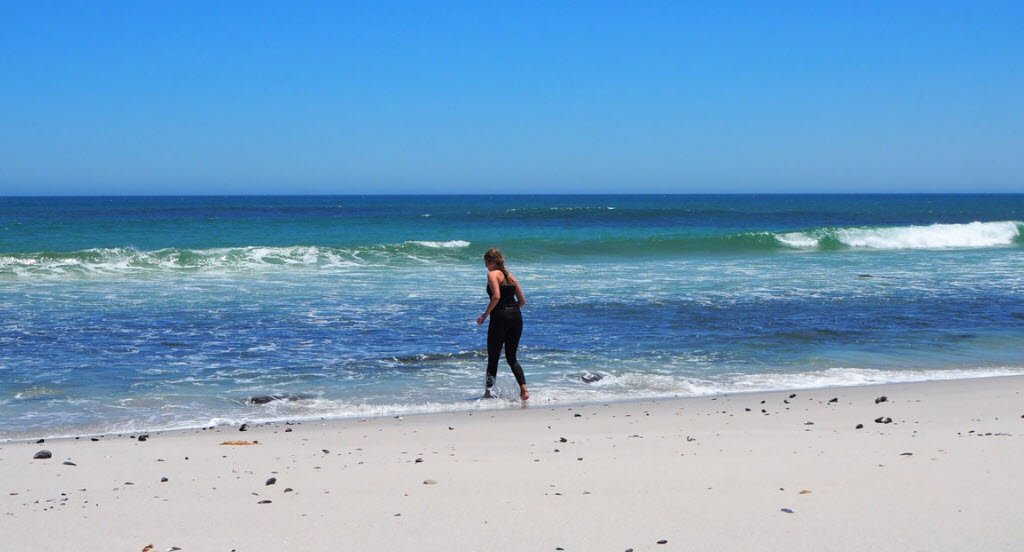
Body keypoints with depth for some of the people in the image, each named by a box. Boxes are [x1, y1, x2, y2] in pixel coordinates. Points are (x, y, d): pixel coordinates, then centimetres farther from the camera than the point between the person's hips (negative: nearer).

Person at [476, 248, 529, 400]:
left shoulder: (492, 274, -3)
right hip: (516, 317, 6)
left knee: (493, 357, 7)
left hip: (500, 317, -6)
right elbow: (522, 301, 14)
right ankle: (524, 389, -3)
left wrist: (485, 315, -11)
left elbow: (496, 296, -18)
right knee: (512, 358, 14)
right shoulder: (510, 276, 17)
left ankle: (488, 391, 13)